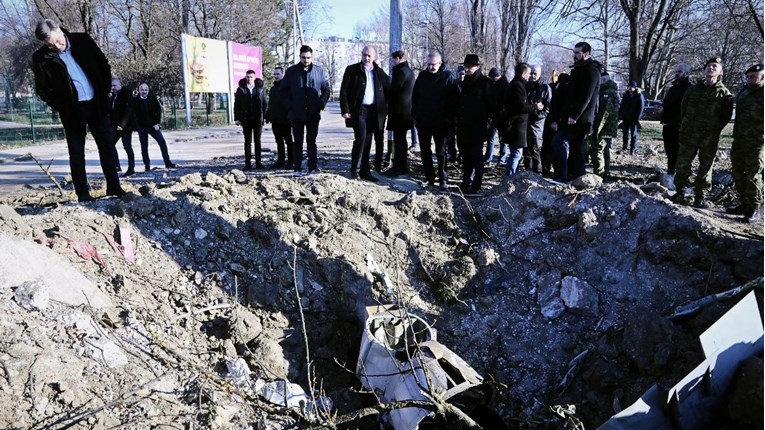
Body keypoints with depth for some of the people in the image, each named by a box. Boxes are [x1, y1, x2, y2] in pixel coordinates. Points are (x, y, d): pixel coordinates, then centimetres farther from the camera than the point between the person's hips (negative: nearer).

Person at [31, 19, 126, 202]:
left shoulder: (83, 41, -3)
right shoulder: (41, 58, -8)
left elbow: (103, 65, 8)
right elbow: (43, 90, -1)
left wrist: (105, 90, 3)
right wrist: (61, 106, -10)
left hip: (96, 104, 2)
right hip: (72, 111, -2)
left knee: (108, 145, 4)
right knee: (77, 152, 3)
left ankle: (114, 186, 13)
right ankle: (82, 193, 10)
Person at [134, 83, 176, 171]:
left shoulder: (153, 99, 0)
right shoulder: (136, 101, -3)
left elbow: (158, 110, 2)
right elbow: (134, 114, -2)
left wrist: (157, 123, -5)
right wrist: (136, 126, -9)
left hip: (153, 125, 1)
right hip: (142, 127, -1)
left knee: (162, 142, -7)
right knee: (144, 147, 3)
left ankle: (168, 163, 0)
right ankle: (147, 166, 10)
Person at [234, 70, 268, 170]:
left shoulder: (260, 89, 5)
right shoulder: (241, 89, 4)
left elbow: (265, 103, 6)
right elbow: (237, 105, 4)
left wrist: (264, 116, -2)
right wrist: (237, 118, -3)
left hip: (258, 119, 0)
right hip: (246, 120, 0)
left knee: (257, 141, 5)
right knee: (247, 141, 3)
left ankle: (258, 162, 10)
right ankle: (248, 163, 5)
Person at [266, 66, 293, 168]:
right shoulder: (273, 88, 17)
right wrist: (268, 116, 16)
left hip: (285, 120, -7)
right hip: (275, 120, 7)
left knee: (288, 141, 1)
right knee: (279, 141, 11)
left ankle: (290, 161, 6)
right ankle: (280, 161, 17)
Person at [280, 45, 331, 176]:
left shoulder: (319, 71, 5)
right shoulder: (291, 71, 3)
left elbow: (326, 90, 10)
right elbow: (283, 90, 6)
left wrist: (321, 104, -4)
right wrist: (290, 105, -5)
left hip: (313, 114, 1)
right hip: (296, 114, 0)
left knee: (311, 141, 7)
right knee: (297, 141, 3)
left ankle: (313, 167, 13)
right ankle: (297, 168, 7)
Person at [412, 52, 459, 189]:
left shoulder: (448, 76, -5)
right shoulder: (422, 76, 6)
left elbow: (454, 98, -5)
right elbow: (414, 96, 12)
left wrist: (450, 117, -9)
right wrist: (415, 115, 7)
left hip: (441, 122, -4)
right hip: (423, 121, 4)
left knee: (441, 151, 4)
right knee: (425, 151, 7)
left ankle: (442, 179, 9)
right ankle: (429, 177, 16)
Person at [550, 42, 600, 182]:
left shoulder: (591, 70, -9)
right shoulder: (580, 70, 22)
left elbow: (586, 97, -20)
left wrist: (574, 115, -25)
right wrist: (564, 115, 18)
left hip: (579, 118, -10)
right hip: (575, 117, 10)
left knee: (559, 141, -16)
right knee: (576, 148, 10)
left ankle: (561, 177, -18)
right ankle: (578, 177, 14)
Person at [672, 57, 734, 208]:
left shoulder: (724, 93, -1)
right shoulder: (693, 89, 6)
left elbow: (726, 115, 3)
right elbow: (683, 109, 13)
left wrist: (715, 130, 1)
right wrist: (684, 126, 10)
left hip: (710, 138, -1)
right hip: (689, 135, 2)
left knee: (705, 167, 6)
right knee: (682, 164, 2)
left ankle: (700, 195, 15)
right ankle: (680, 192, 14)